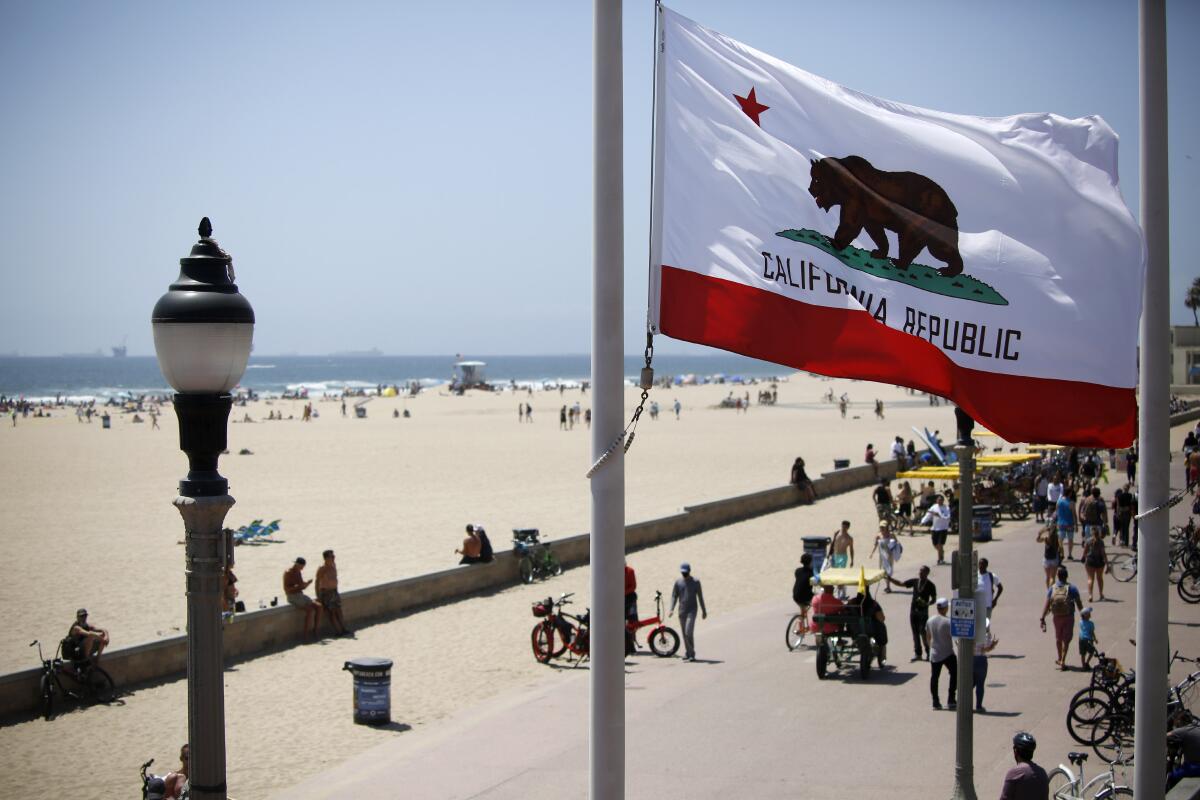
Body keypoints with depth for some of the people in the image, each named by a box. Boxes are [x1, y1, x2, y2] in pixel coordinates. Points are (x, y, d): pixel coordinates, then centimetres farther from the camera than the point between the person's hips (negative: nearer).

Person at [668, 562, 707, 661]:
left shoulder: (695, 582, 1)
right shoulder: (678, 582, 6)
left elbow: (700, 597, 8)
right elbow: (674, 596, 6)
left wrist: (704, 611, 12)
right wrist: (672, 609, -8)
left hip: (692, 610, -3)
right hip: (682, 611, 3)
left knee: (689, 632, -16)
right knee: (684, 634, 7)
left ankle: (691, 654, -10)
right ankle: (687, 653, 17)